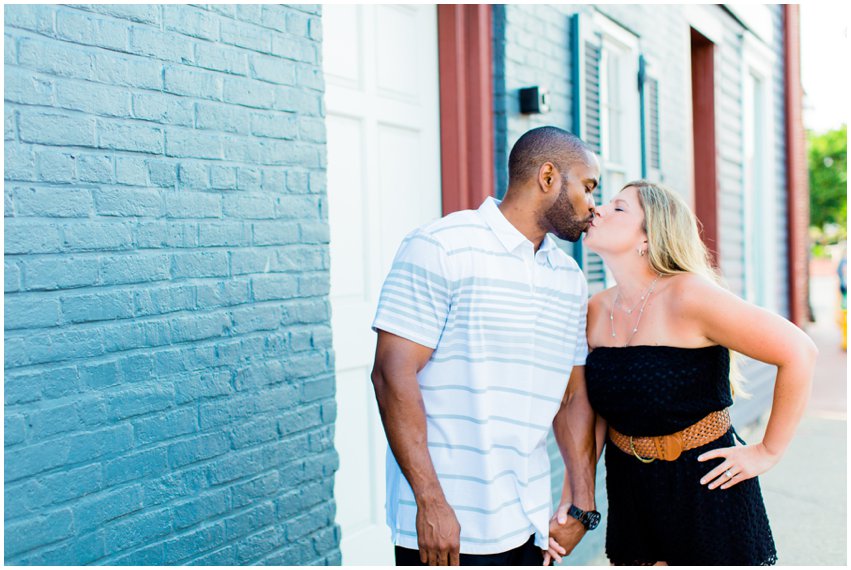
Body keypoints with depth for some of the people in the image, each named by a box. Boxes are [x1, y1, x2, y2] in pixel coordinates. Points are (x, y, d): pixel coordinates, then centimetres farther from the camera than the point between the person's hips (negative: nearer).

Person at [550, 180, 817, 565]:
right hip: (630, 492, 5)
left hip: (706, 489, -5)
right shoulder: (597, 311, -1)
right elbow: (594, 411, 6)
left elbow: (798, 352, -19)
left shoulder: (686, 296, -20)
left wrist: (768, 452, -12)